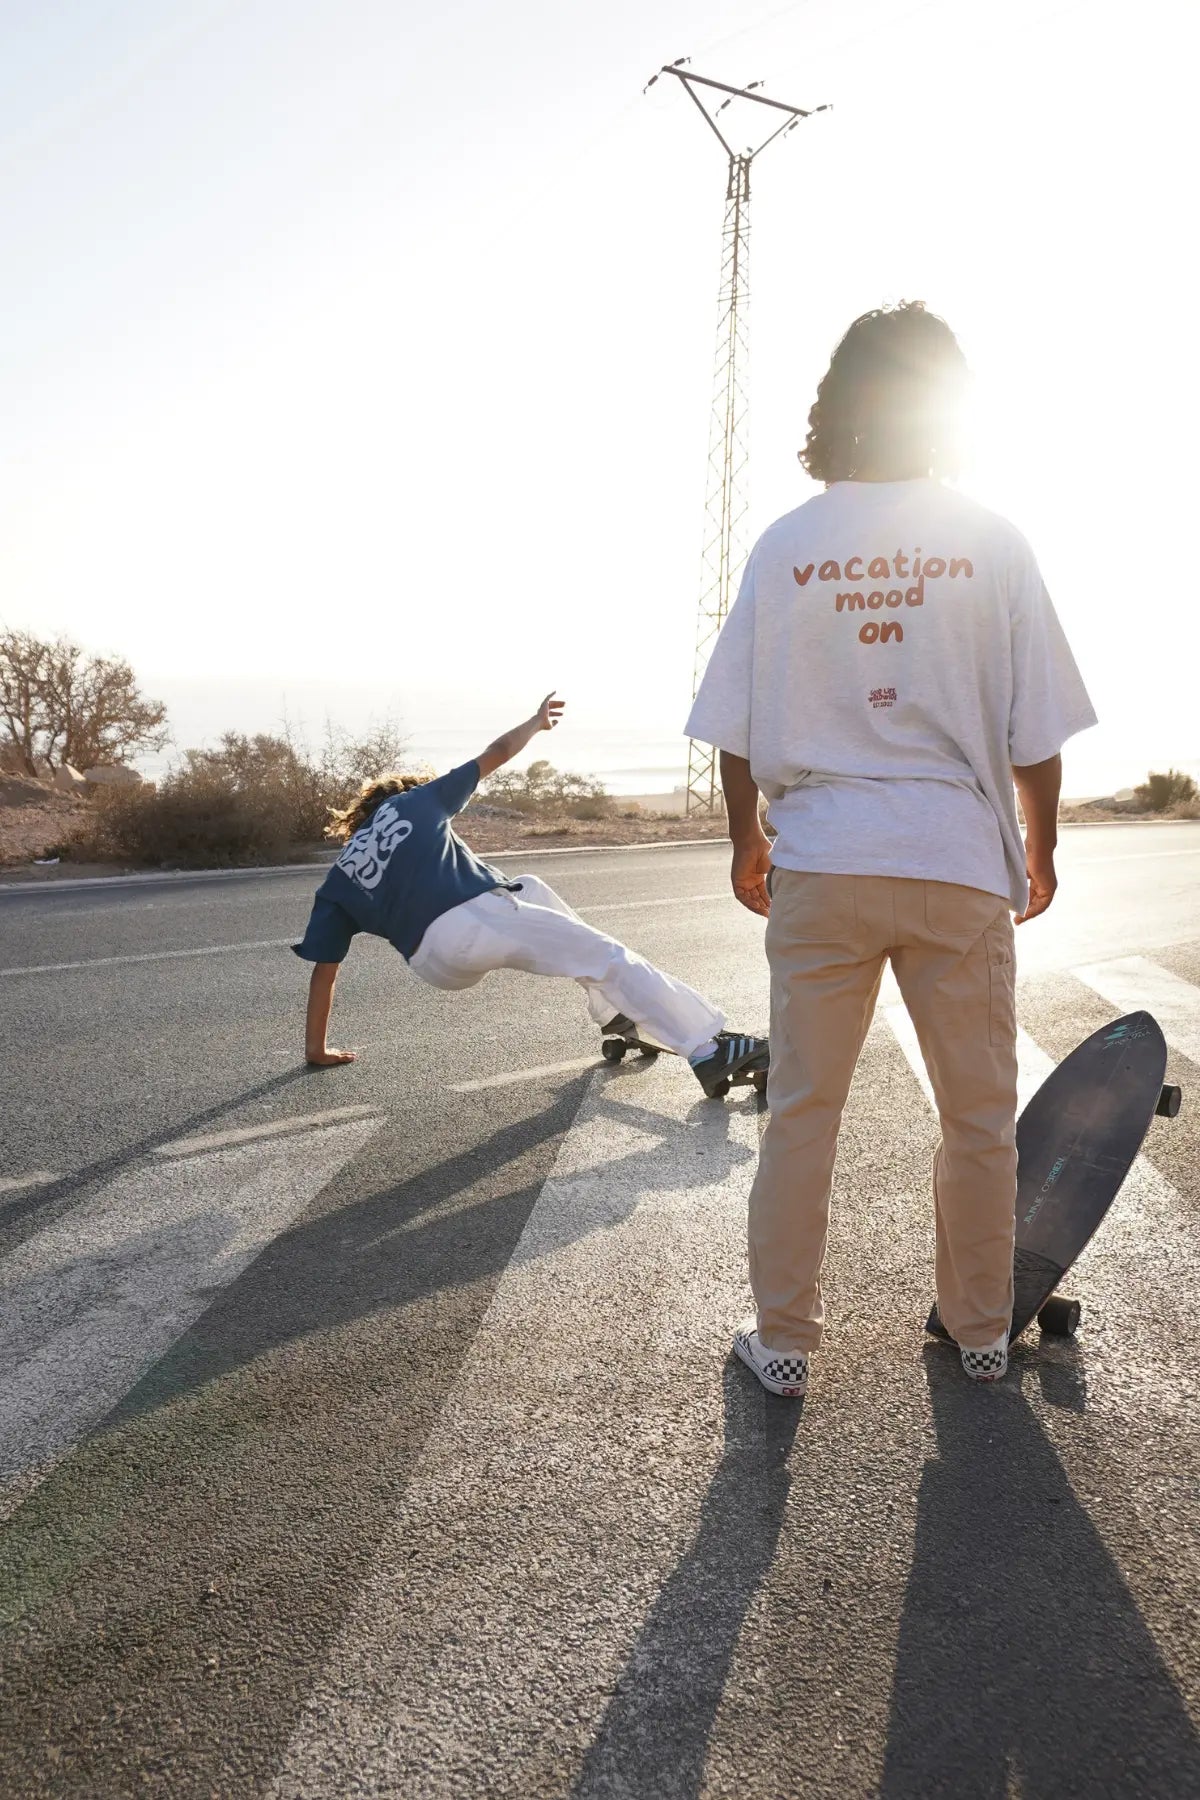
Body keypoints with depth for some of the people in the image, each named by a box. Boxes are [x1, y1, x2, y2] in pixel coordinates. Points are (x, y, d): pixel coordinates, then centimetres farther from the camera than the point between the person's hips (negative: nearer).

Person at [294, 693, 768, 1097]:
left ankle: (613, 1013, 29)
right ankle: (709, 1048, -10)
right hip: (480, 913, -4)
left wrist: (316, 1051, 28)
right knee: (609, 958, 3)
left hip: (437, 963, 4)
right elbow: (498, 752, 25)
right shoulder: (414, 800, 22)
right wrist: (537, 721, 44)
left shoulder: (337, 884, 25)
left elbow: (323, 969, 20)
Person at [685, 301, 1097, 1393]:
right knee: (980, 1115, 14)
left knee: (802, 1109, 10)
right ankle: (981, 1332, 30)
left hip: (820, 865, 1)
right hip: (961, 863, 0)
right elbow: (1035, 734, 0)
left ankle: (782, 1341, 20)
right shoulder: (992, 542, -1)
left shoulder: (785, 546, 1)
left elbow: (738, 734, 2)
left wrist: (747, 841, 15)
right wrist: (1041, 848, 14)